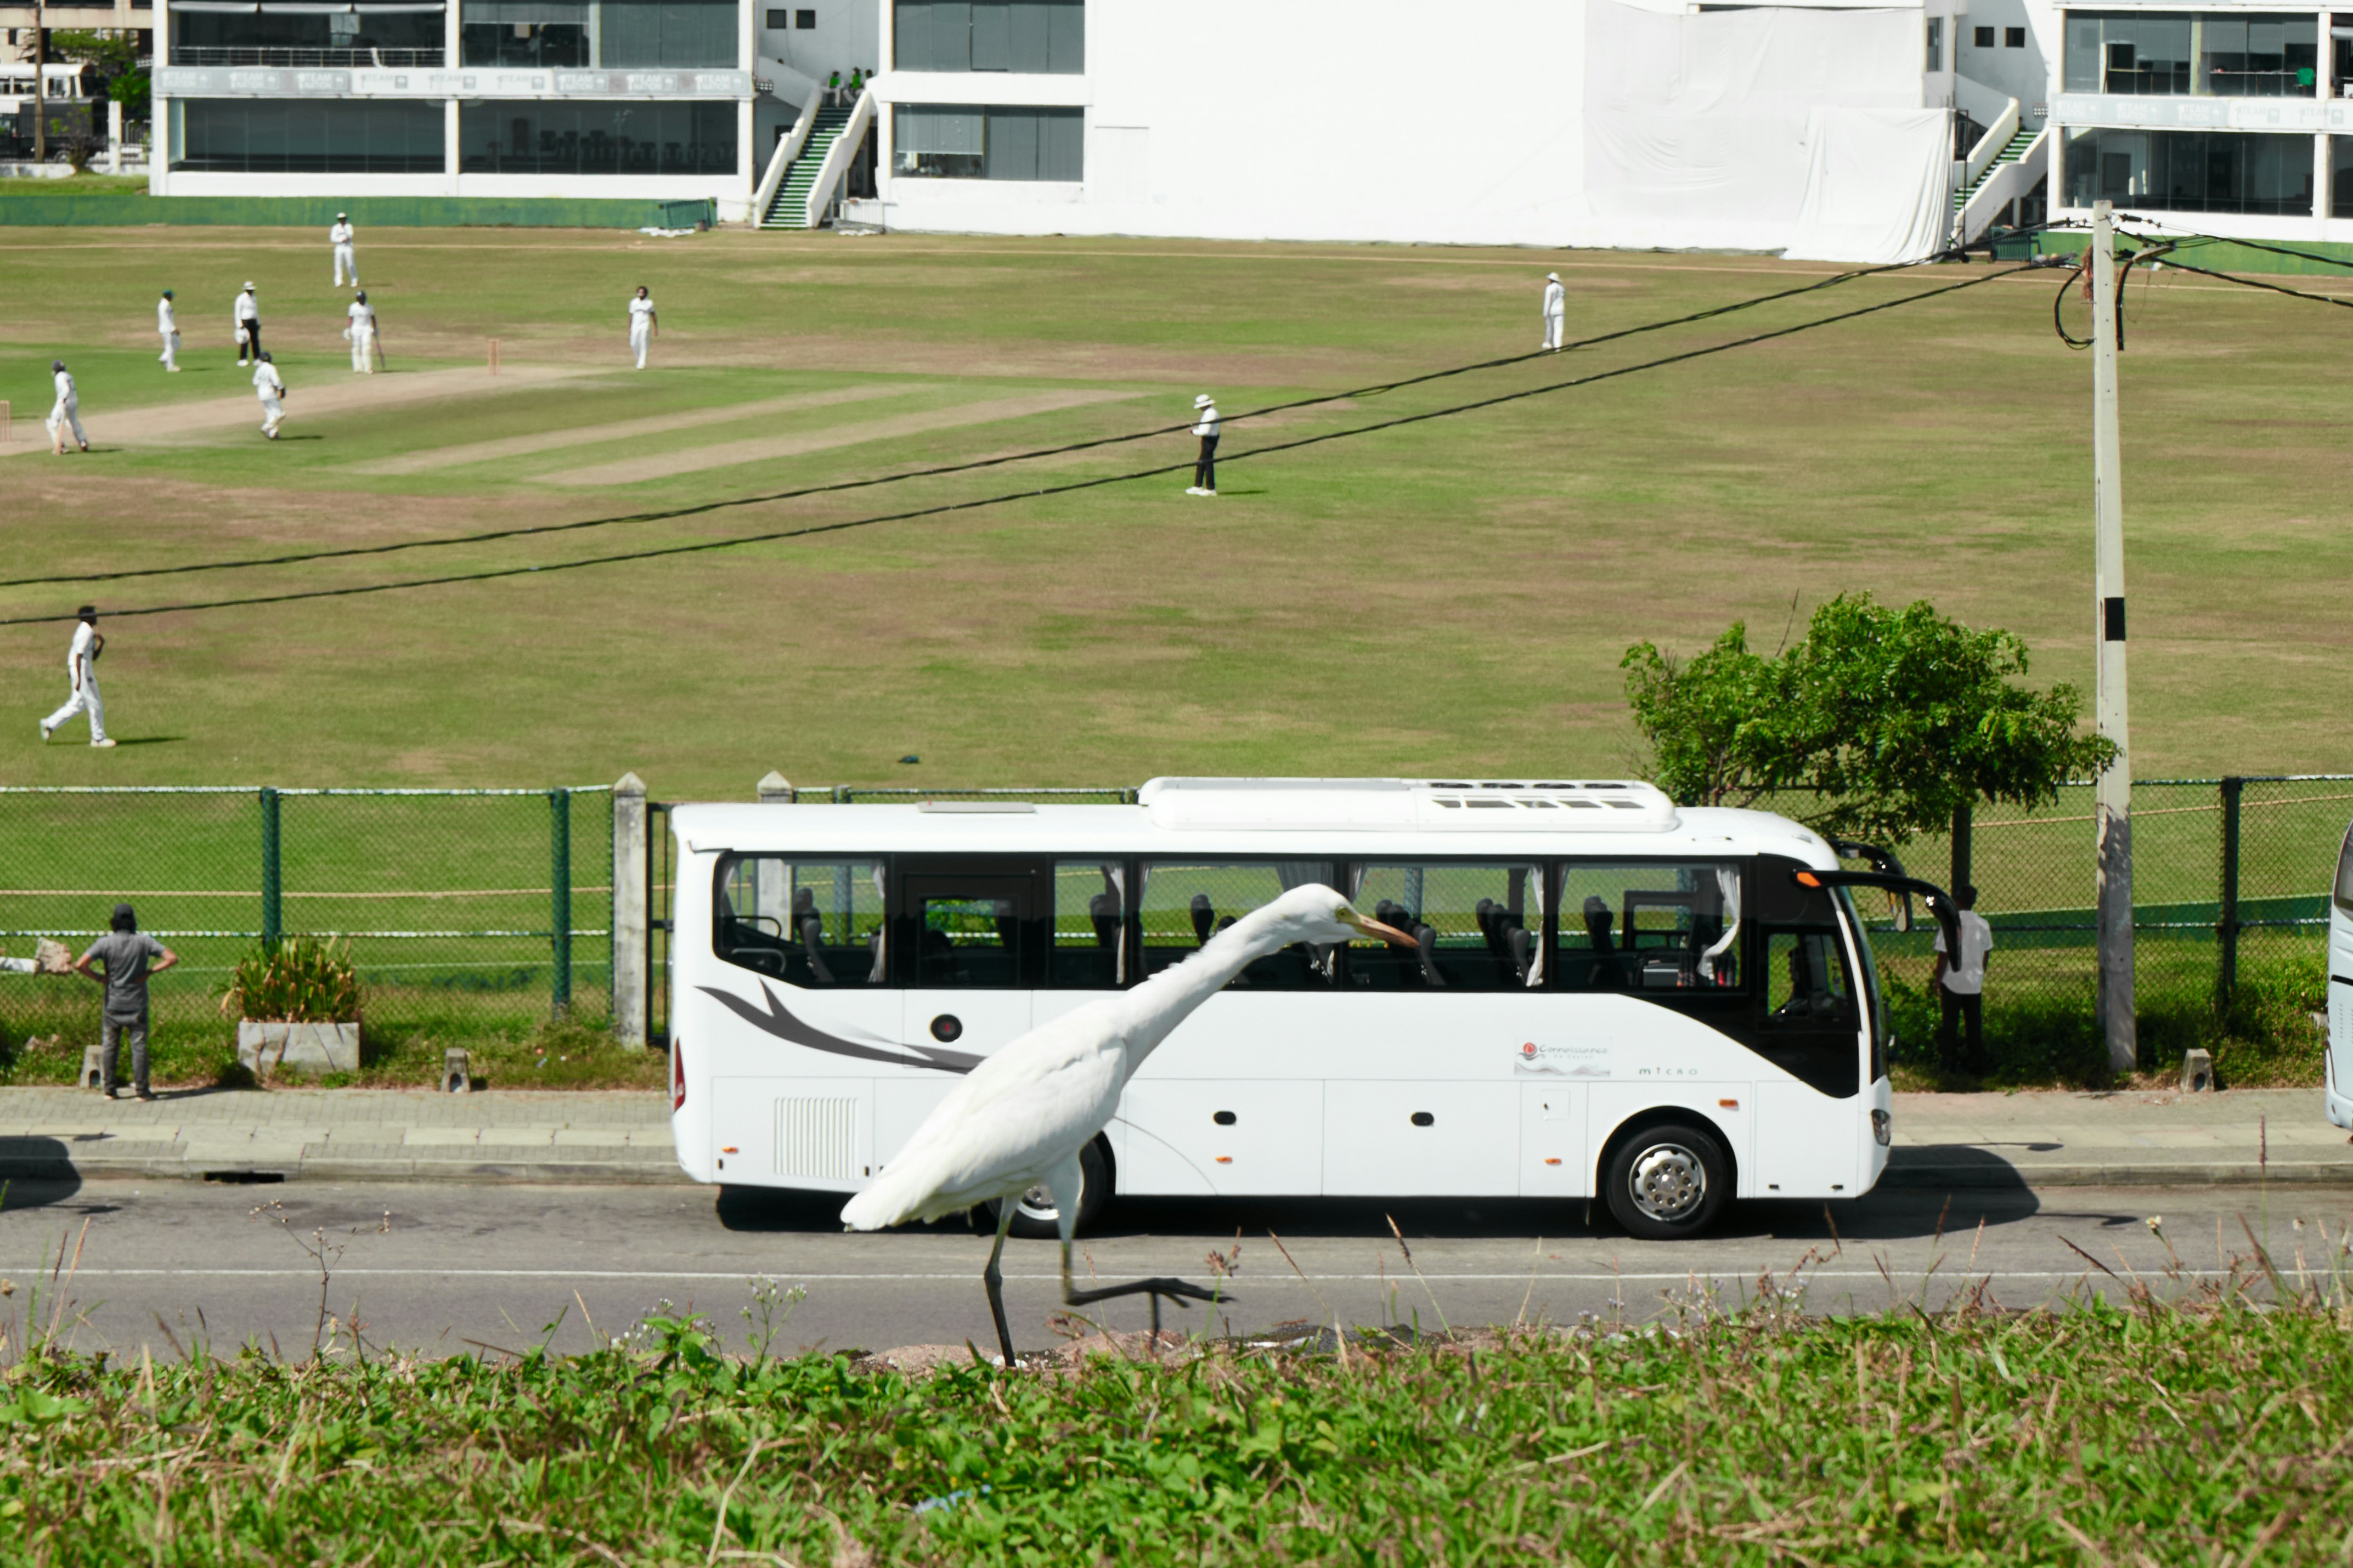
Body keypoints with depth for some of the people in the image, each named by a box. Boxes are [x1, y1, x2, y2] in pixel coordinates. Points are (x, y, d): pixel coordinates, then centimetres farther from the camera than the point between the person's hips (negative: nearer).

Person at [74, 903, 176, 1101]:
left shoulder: (105, 943, -9)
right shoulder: (144, 941, -6)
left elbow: (81, 965, -18)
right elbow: (172, 958, -7)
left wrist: (99, 978, -4)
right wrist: (149, 972, -5)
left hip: (113, 1004, 0)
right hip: (137, 1003, 0)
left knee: (109, 1046, 10)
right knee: (139, 1046, 4)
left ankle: (110, 1089, 12)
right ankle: (142, 1090, 4)